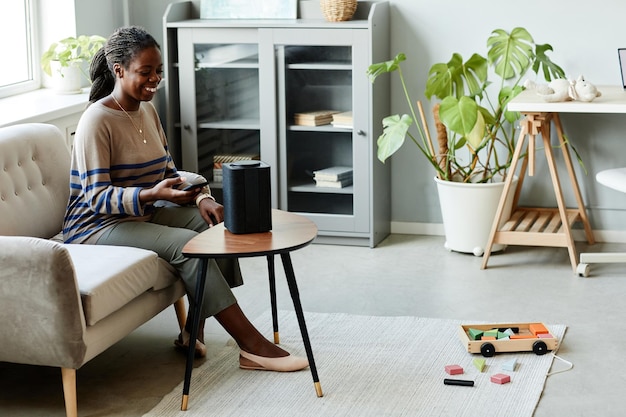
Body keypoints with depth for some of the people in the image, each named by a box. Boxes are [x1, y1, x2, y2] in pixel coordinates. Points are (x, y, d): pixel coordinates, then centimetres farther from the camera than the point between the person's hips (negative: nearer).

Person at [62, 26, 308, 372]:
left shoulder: (147, 111, 8)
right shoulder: (97, 120, -18)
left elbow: (169, 174, 13)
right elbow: (97, 197, -22)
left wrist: (201, 197, -8)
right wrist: (152, 194, -38)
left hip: (143, 213, 9)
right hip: (99, 225, -8)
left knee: (215, 224, -13)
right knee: (186, 244, -28)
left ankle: (194, 331, -10)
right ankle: (252, 346, -25)